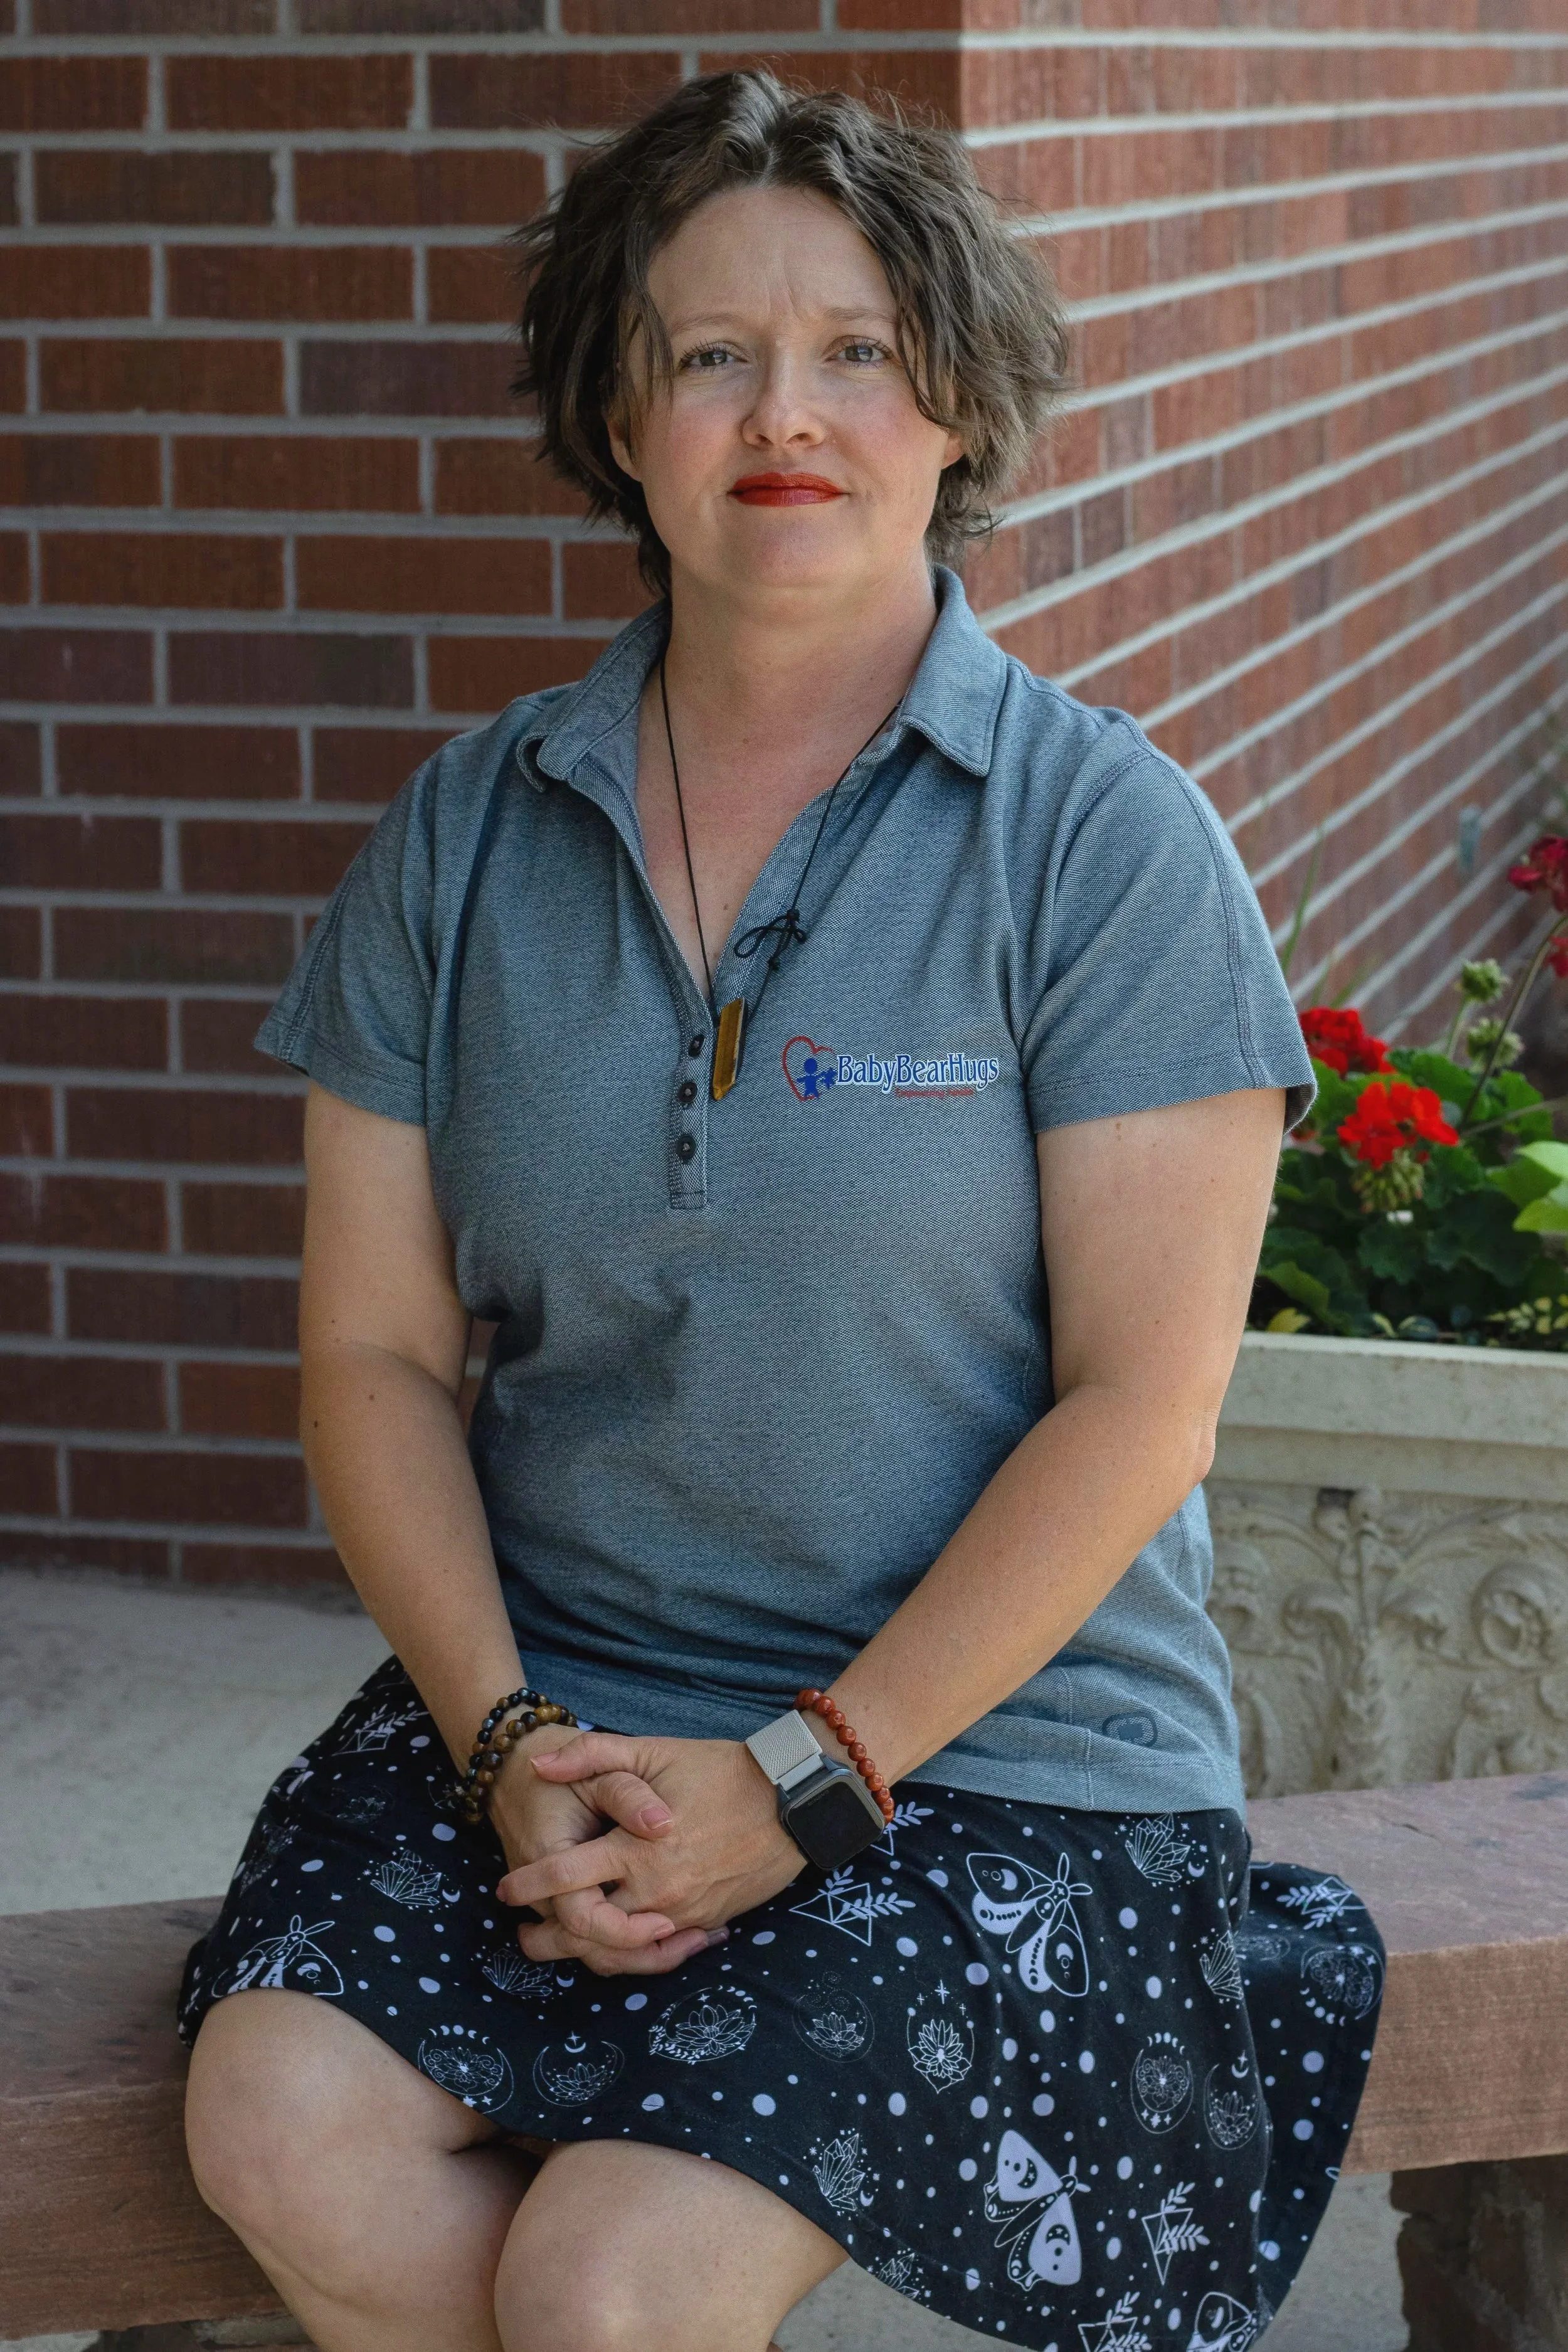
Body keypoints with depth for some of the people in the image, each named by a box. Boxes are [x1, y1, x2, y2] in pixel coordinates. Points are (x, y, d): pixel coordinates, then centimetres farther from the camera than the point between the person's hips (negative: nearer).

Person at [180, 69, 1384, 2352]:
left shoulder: (1106, 841, -5)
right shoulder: (466, 837, 6)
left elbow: (1137, 1409, -9)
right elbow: (374, 1346, 5)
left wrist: (798, 1778, -14)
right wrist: (511, 1740, -10)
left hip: (992, 1737, -4)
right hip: (550, 1698, 4)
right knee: (287, 2125, -22)